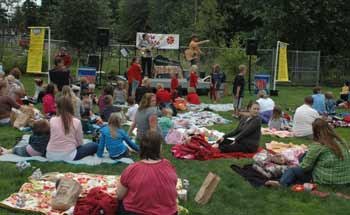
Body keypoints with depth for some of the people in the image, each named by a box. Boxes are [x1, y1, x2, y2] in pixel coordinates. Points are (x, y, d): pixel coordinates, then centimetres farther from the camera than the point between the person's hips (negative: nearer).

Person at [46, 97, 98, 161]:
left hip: (51, 155, 3)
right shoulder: (76, 122, -9)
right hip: (68, 156, -3)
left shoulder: (52, 120, -4)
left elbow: (52, 138, 6)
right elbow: (80, 142, -2)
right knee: (94, 145, 13)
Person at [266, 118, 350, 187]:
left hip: (326, 180, -8)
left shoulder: (317, 146, -15)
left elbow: (305, 167, -11)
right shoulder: (341, 141, 4)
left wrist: (298, 166, 12)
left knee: (291, 170, 0)